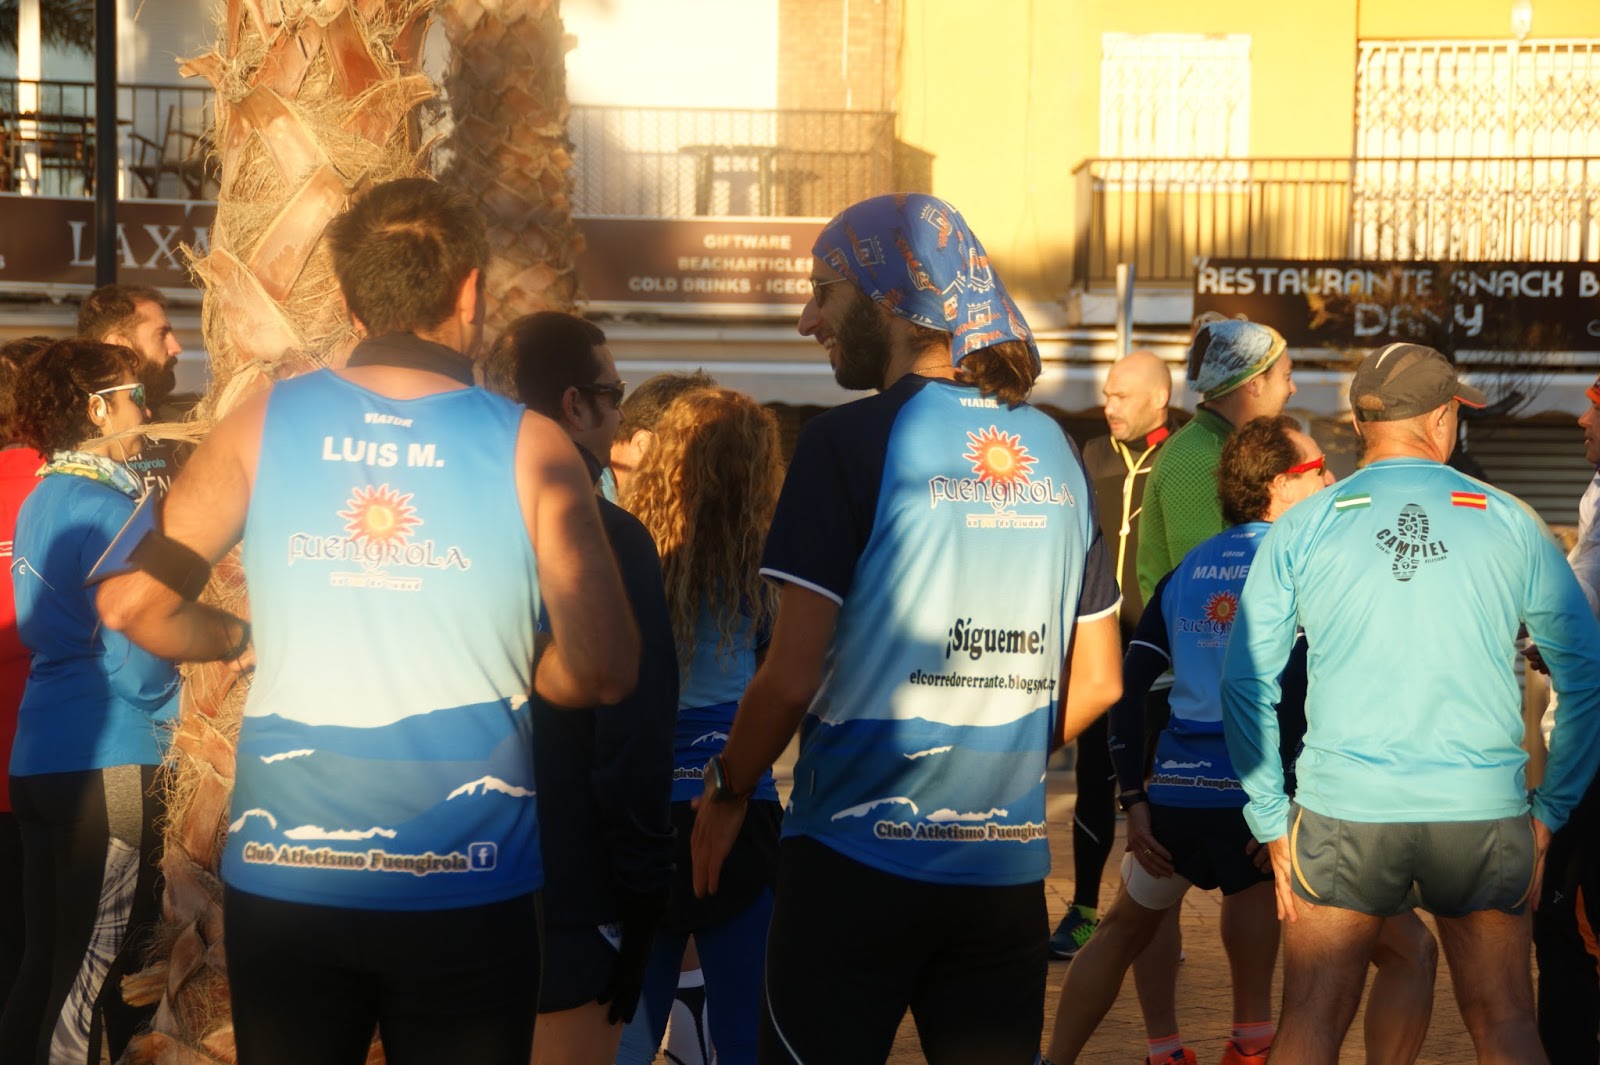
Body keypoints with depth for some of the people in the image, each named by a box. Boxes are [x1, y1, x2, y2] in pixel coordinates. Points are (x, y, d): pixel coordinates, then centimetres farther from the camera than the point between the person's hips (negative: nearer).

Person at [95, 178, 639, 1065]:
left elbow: (131, 603, 0)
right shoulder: (528, 448, -7)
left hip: (282, 876, 2)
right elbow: (603, 673, -11)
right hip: (466, 891, -1)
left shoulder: (263, 425, -2)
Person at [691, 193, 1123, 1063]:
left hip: (858, 860, -5)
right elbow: (1097, 681, 11)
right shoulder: (1052, 451, 7)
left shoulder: (849, 443, -10)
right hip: (1008, 867, 5)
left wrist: (726, 793, 3)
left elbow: (791, 677, -13)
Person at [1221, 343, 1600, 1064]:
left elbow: (1245, 685, 0)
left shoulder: (1300, 530, 1)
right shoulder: (1509, 523, 2)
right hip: (1483, 815, 0)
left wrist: (1272, 822, 6)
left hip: (1343, 815, 0)